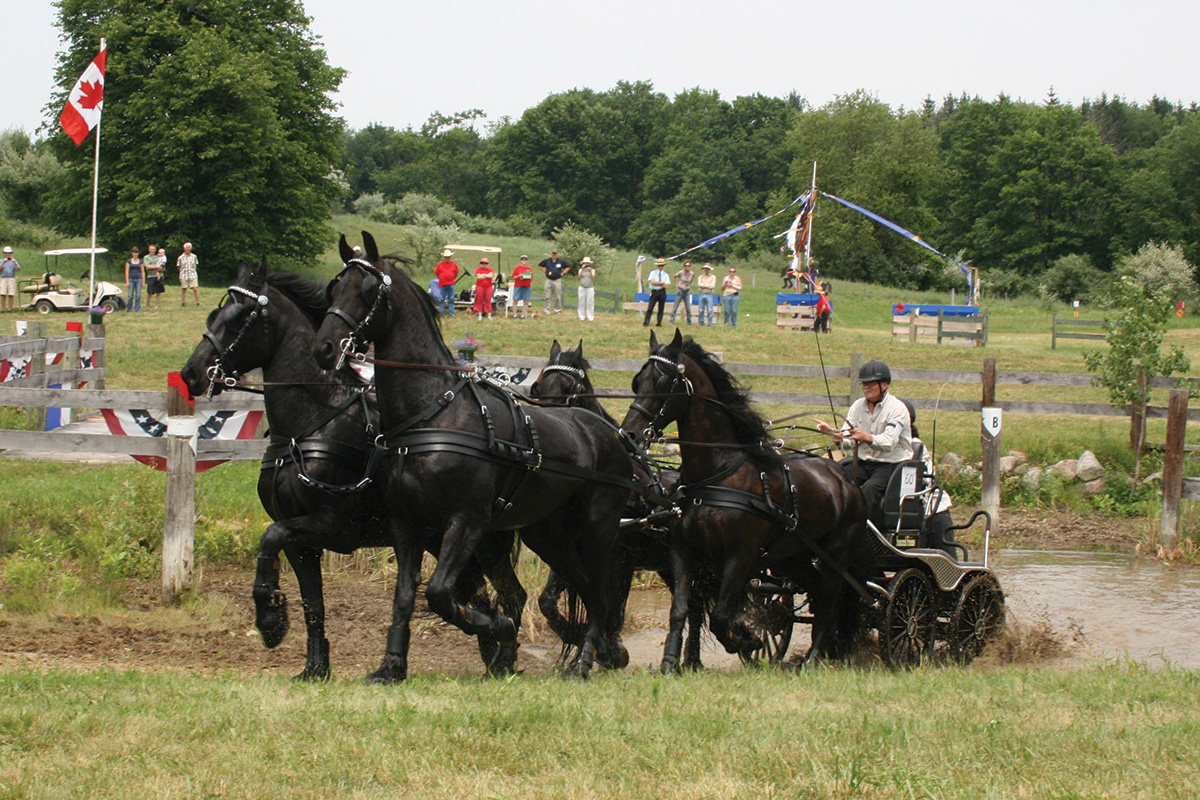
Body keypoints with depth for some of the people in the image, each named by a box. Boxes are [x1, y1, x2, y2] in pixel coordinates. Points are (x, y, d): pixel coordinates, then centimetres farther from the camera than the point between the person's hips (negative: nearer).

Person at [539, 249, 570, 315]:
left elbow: (568, 267, 14)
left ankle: (557, 310, 10)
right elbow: (539, 265, 19)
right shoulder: (546, 261, 4)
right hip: (549, 280, 1)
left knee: (558, 297, 1)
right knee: (548, 297, -1)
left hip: (557, 280, -1)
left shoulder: (561, 261, 2)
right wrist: (545, 271, 7)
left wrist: (562, 273, 3)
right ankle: (547, 310, 3)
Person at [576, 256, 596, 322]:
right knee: (582, 303, 1)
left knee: (590, 303, -4)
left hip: (590, 288, -1)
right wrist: (582, 269, -19)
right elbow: (579, 276, -8)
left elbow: (593, 277, -7)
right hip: (582, 287, 1)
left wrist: (590, 271, -21)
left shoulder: (592, 269, 5)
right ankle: (582, 317, 7)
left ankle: (590, 318, -1)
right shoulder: (581, 269, 8)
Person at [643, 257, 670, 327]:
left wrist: (657, 283, -8)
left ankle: (659, 324, 8)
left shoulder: (665, 275, 8)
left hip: (662, 292, 1)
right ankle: (646, 323, -7)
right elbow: (652, 282, -11)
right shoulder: (653, 273, 5)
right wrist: (662, 283, -9)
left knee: (661, 309, 2)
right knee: (650, 308, -8)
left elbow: (667, 286, -3)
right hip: (654, 292, -1)